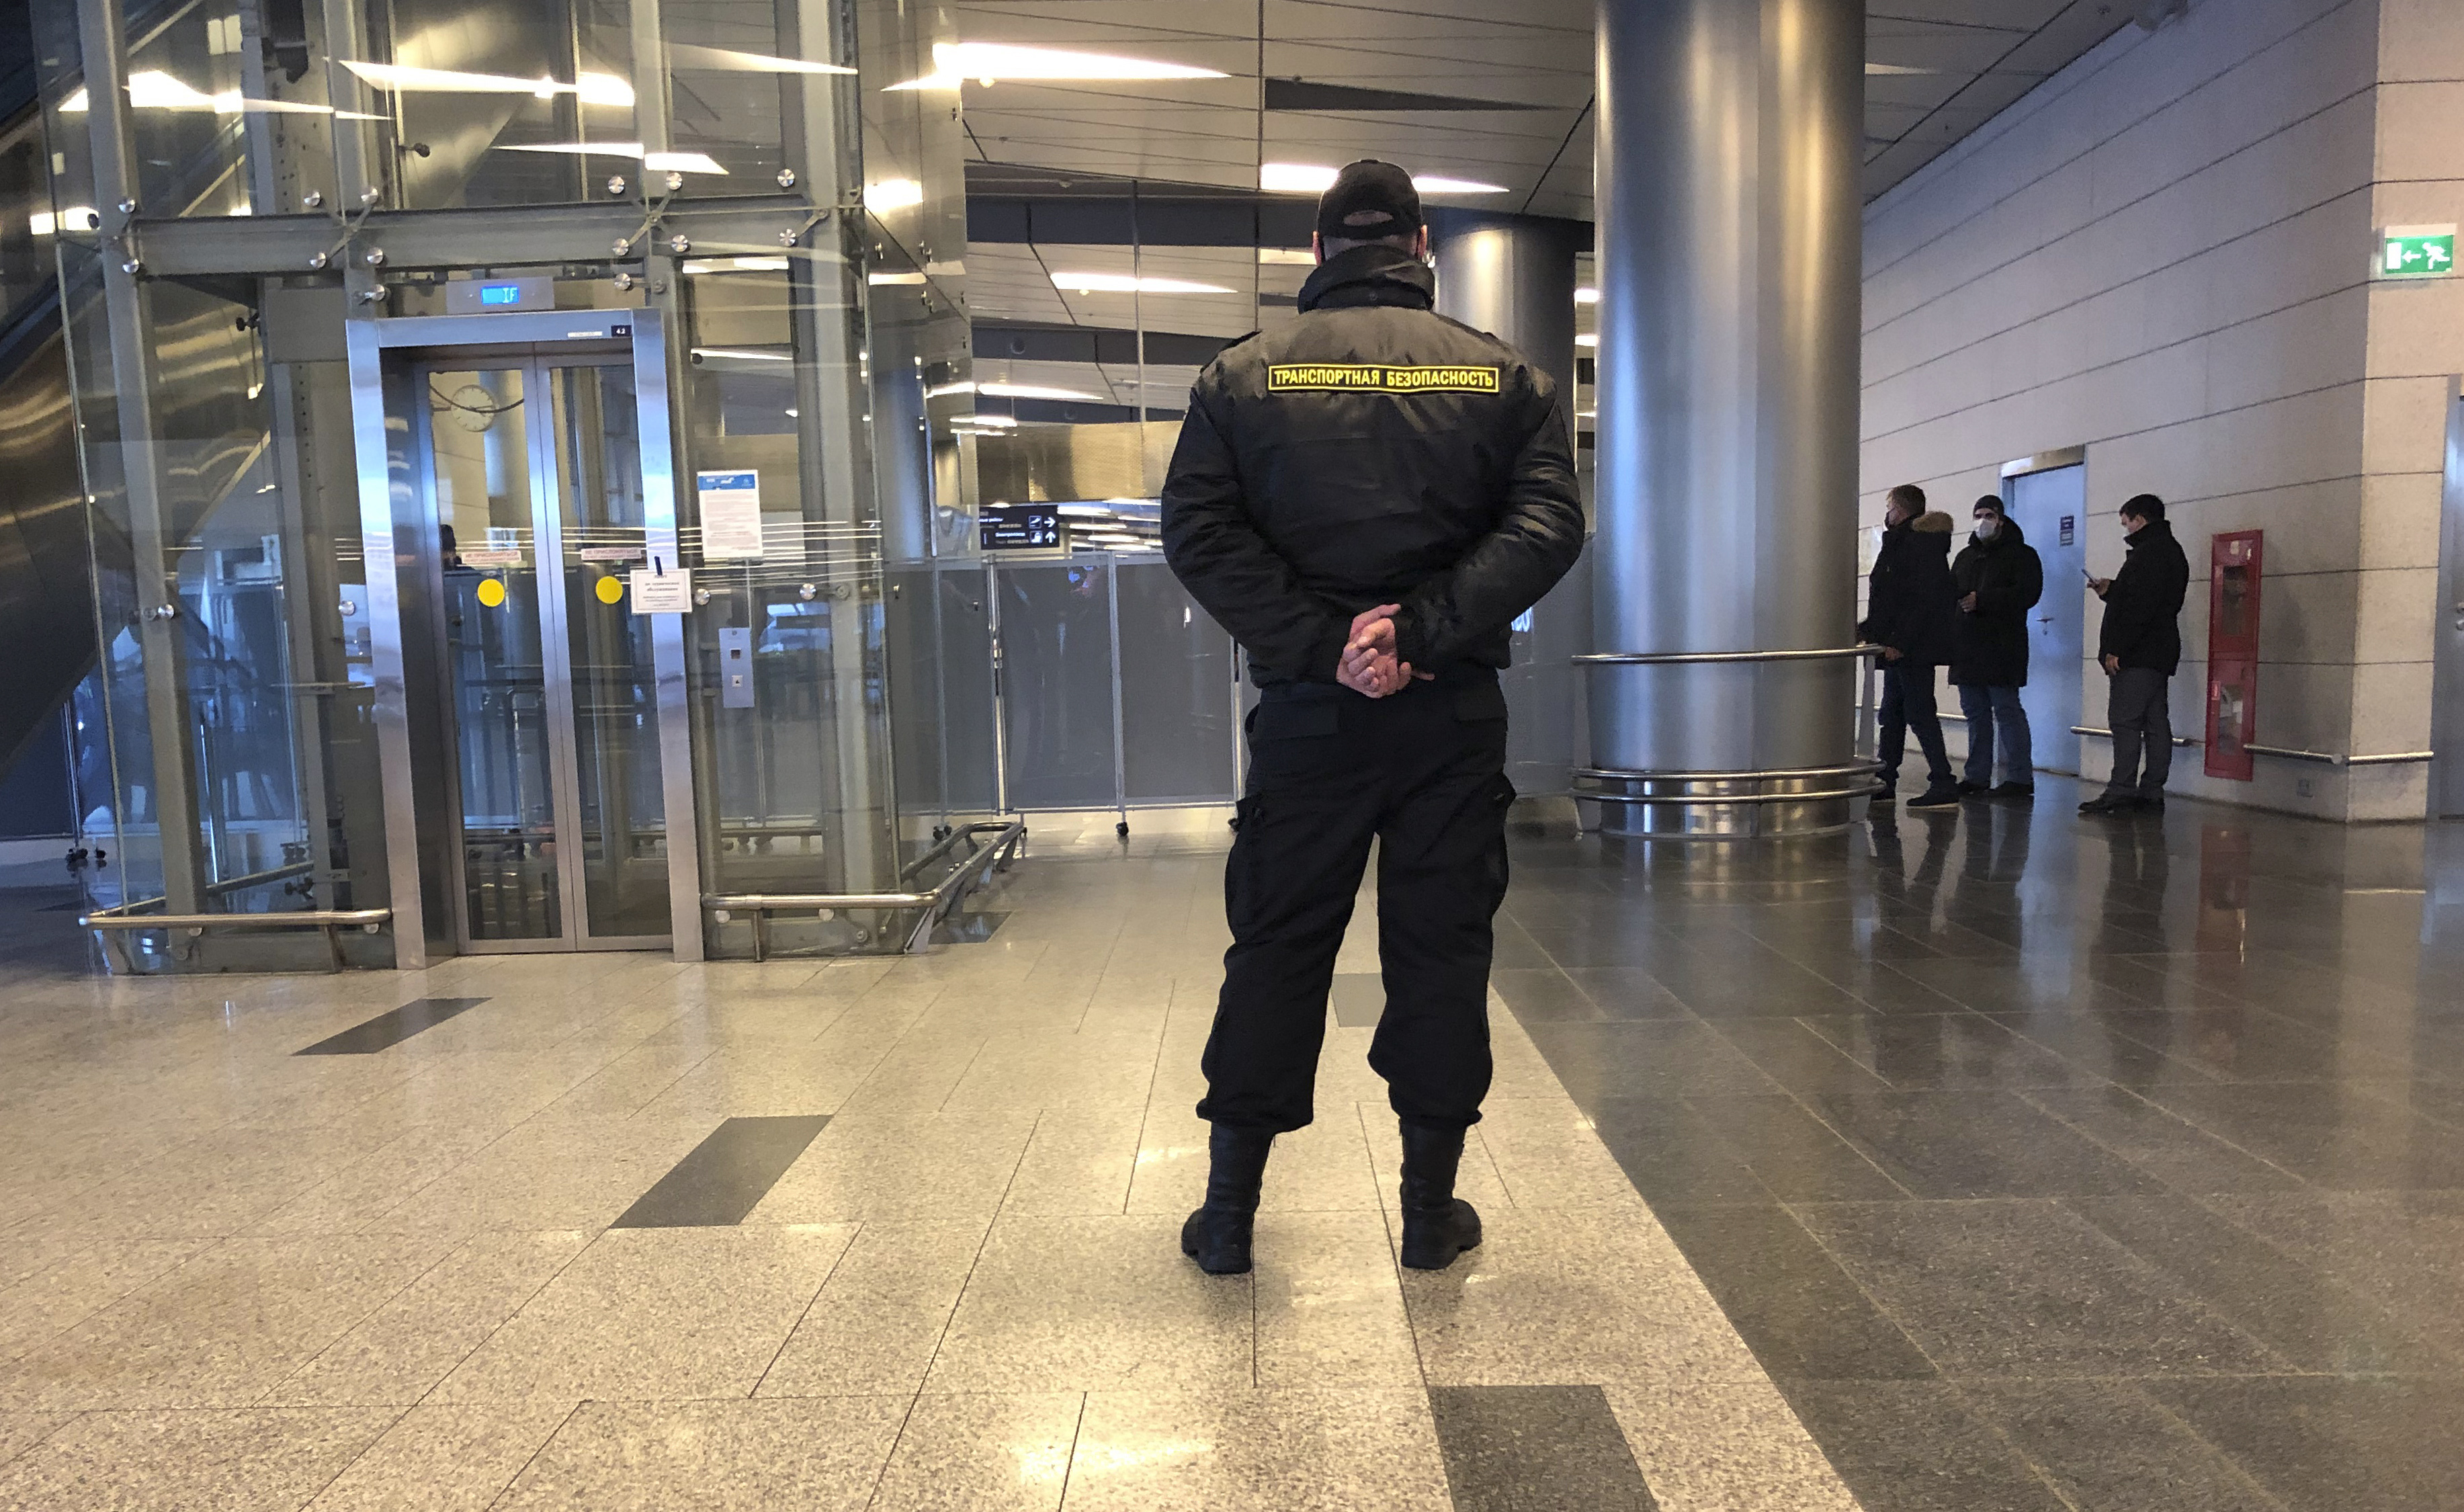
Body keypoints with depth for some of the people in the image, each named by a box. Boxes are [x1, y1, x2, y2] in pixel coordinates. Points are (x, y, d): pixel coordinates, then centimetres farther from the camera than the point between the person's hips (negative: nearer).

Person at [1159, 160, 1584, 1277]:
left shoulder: (1243, 373, 5)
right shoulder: (1502, 372, 6)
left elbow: (1197, 529, -7)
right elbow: (1548, 524, -6)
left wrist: (1318, 644, -12)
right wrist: (1426, 632, -13)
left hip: (1306, 710, 0)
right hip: (1455, 713, 0)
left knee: (1276, 950, 9)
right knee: (1441, 948, 9)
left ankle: (1229, 1213, 17)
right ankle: (1431, 1208, 19)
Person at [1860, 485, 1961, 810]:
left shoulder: (1921, 544, -13)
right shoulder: (1898, 543, 18)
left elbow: (1925, 599, -22)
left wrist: (1899, 642, -25)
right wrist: (1866, 629, 19)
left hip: (1913, 648, -11)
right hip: (1898, 647, 11)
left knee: (1919, 712, -10)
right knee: (1892, 714, 14)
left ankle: (1943, 786, -8)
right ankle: (1884, 783, 21)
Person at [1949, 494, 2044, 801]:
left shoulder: (2021, 554, 1)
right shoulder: (1965, 556, 22)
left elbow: (2028, 592, -13)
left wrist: (1982, 600, -20)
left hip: (2001, 647, -7)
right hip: (1967, 648, 7)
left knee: (2007, 711, -8)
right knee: (1975, 714, 10)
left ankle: (2020, 779, -6)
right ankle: (1977, 777, 15)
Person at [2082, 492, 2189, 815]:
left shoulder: (2149, 552, -12)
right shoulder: (2171, 551, 22)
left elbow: (2139, 608, -21)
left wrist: (2116, 649, -21)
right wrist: (2111, 590, 23)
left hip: (2137, 655, -11)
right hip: (2160, 653, 11)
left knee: (2125, 721, -11)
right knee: (2155, 724, 8)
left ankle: (2121, 793, -13)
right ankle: (2152, 792, 10)